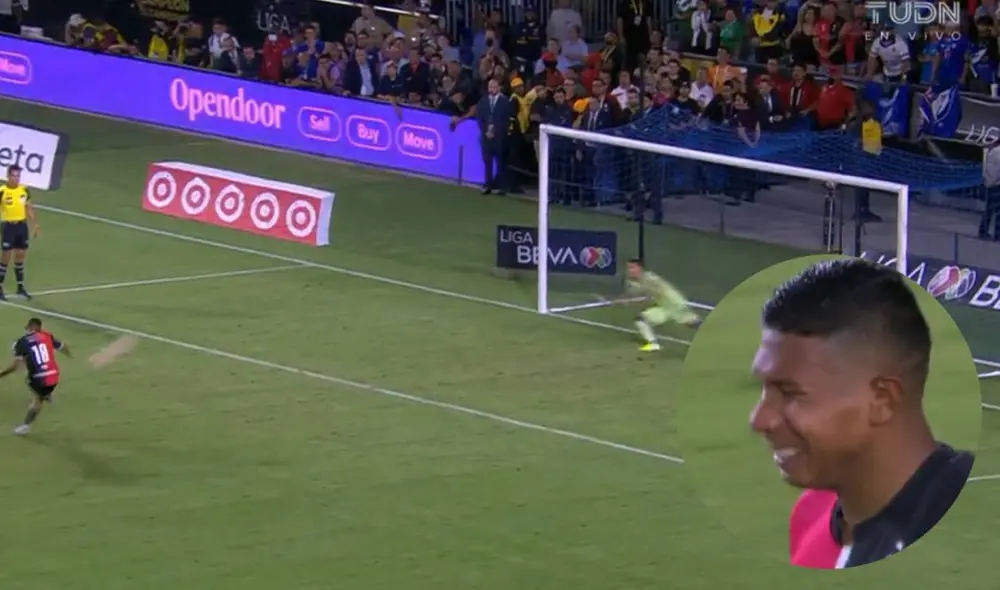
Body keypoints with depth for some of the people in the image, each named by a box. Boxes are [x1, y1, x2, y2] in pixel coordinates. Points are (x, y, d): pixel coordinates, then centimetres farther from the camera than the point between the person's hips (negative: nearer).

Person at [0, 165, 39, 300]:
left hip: (22, 225, 5)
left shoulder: (24, 190, 2)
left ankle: (20, 287, 23)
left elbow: (28, 208, 13)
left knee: (20, 256, 12)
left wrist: (34, 224, 10)